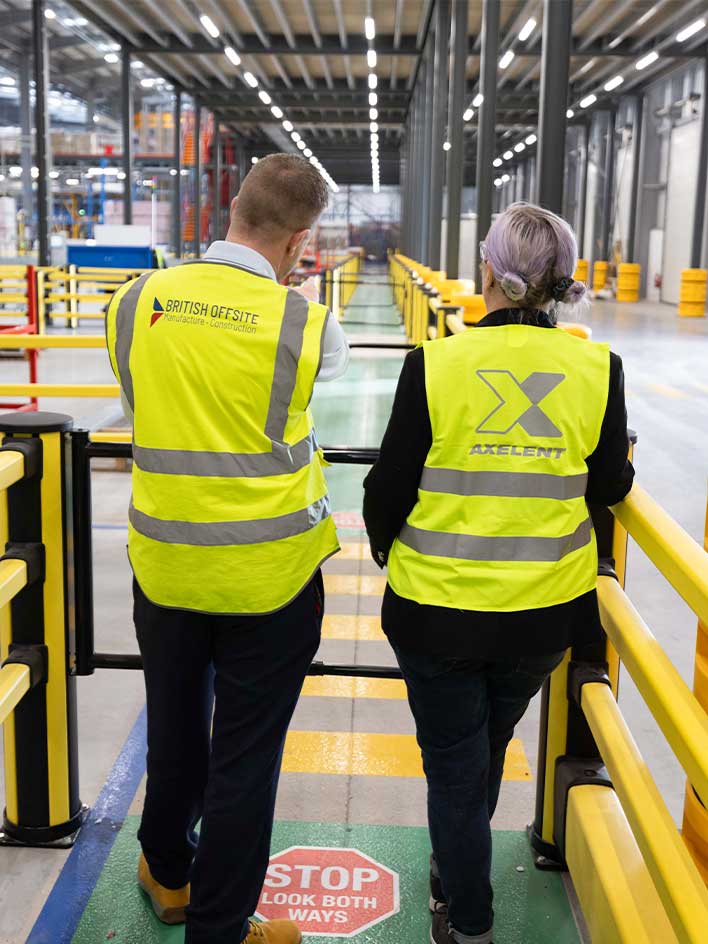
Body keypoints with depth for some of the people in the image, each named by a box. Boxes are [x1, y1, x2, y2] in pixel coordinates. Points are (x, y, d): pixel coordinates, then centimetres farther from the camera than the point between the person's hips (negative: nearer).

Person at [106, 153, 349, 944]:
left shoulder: (135, 304, -8)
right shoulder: (304, 321, -16)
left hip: (163, 563, 4)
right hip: (270, 576, -3)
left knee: (174, 731, 24)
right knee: (245, 756, 11)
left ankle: (168, 874, 47)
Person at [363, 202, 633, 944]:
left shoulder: (435, 363, -17)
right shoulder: (597, 369, -11)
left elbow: (390, 486, -11)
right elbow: (610, 487, 0)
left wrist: (383, 543, 10)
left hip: (437, 606, -3)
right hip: (546, 609, 3)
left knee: (453, 764, 16)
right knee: (488, 748, 28)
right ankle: (457, 868, 51)